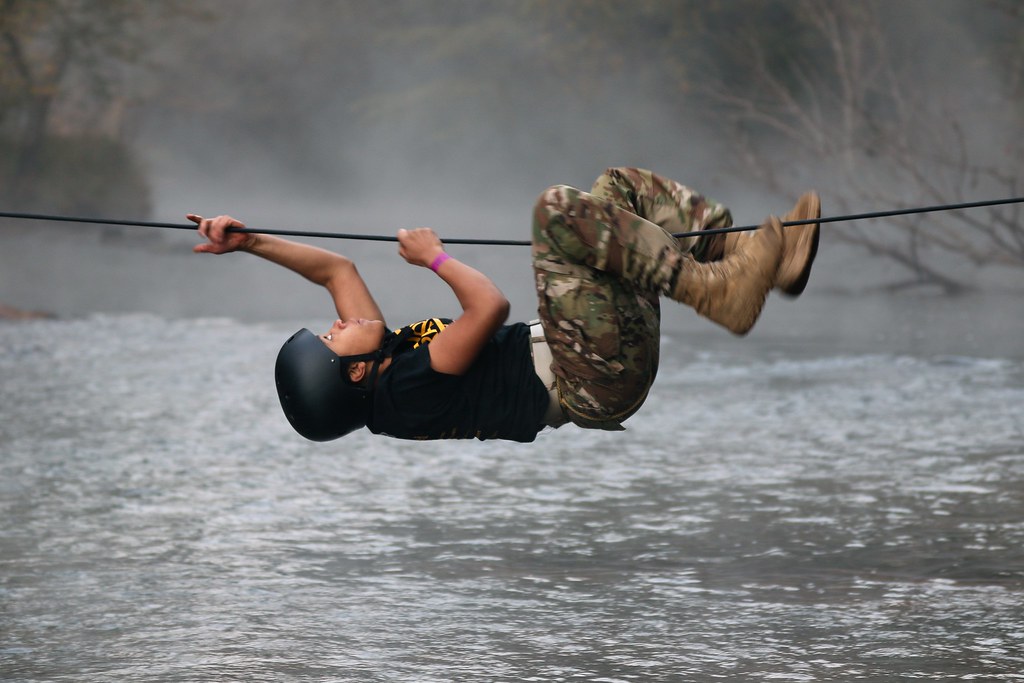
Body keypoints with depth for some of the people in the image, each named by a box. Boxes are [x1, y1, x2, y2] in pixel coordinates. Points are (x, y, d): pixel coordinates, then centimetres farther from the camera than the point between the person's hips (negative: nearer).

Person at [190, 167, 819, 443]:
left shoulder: (378, 366, 7)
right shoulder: (410, 389, -20)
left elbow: (336, 267, 18)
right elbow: (491, 305, -26)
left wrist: (247, 241, 8)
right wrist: (434, 257, -9)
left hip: (589, 375, 10)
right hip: (596, 382, -10)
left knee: (623, 185, 10)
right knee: (559, 208, -26)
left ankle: (768, 261, -1)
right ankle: (719, 290, -27)